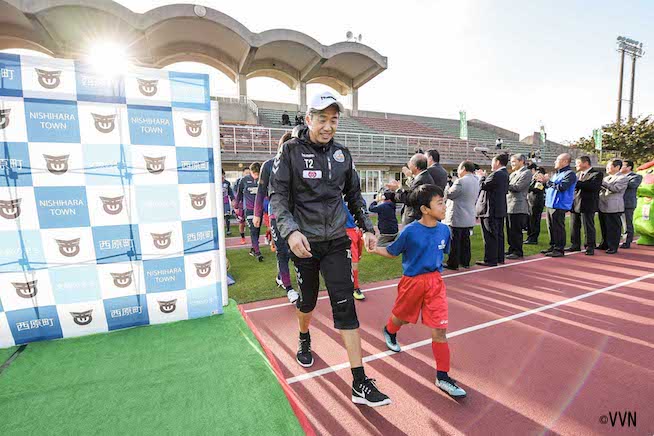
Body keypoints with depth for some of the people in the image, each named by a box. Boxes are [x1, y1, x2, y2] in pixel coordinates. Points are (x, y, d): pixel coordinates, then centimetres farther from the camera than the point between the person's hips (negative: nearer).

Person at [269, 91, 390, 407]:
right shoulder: (291, 151, -6)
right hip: (304, 243, -2)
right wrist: (291, 231, -26)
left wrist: (367, 228, 8)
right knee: (308, 300, 17)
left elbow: (354, 196, 14)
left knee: (345, 306, -3)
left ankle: (360, 384, 6)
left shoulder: (342, 154, 5)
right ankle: (304, 341, 51)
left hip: (336, 242, 2)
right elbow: (278, 196, -11)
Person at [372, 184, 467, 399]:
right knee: (400, 317, 22)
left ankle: (443, 377, 15)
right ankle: (389, 332, 58)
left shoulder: (444, 230, -5)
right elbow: (392, 252, -6)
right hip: (412, 282, -2)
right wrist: (372, 248, -12)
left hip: (435, 283, 3)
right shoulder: (410, 231, -19)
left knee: (439, 330, -1)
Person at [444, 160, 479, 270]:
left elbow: (449, 195, -14)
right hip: (469, 218, 8)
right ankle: (465, 262, 23)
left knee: (454, 241, -1)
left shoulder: (461, 181, -19)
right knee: (465, 240, 15)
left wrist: (447, 188, 4)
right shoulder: (476, 181, 10)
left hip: (457, 218, -8)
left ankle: (453, 263, 6)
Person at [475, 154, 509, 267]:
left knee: (490, 236, -4)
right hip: (500, 209, 10)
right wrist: (484, 176, 11)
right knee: (499, 234, 16)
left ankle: (490, 260, 2)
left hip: (491, 210, -10)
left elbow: (483, 186, -18)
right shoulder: (505, 174, 13)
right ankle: (500, 257, 25)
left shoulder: (496, 174, -18)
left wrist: (481, 176, 0)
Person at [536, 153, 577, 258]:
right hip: (550, 204, 9)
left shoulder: (570, 174, -9)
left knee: (558, 228, -5)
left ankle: (559, 250, 1)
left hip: (559, 206, -9)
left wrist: (548, 181, -15)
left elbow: (561, 187, -22)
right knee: (551, 227, 12)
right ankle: (552, 246, 21)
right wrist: (544, 181, 6)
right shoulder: (556, 174, 20)